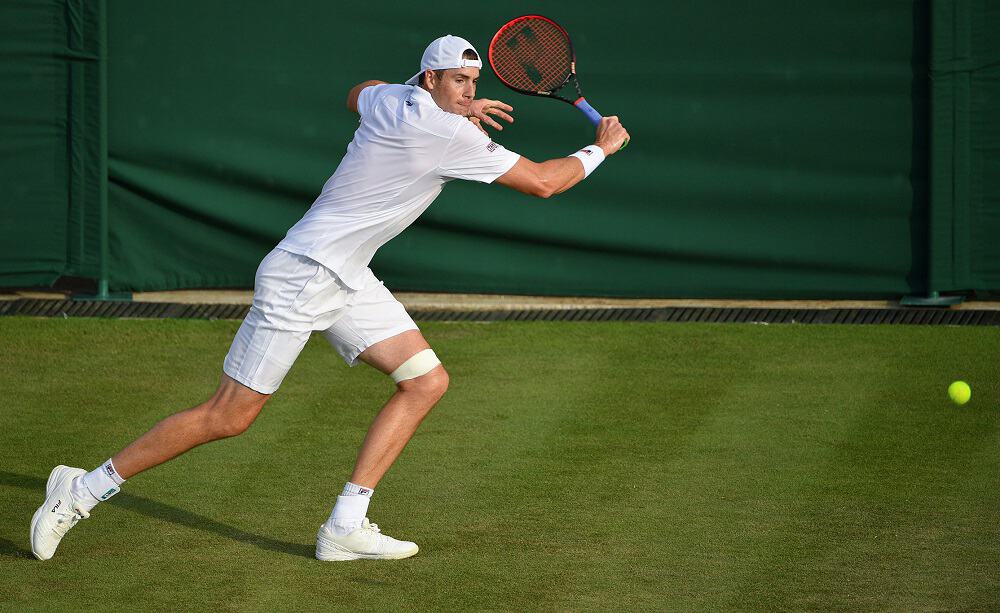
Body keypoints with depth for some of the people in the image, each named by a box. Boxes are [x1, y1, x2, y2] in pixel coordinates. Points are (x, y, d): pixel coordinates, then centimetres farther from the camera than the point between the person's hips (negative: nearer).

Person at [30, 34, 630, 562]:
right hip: (301, 276, -10)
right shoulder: (448, 136, -21)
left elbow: (357, 94, 32)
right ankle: (85, 488, 8)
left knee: (427, 380, 0)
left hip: (348, 280, 10)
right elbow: (542, 182, -16)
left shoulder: (391, 98, 5)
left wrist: (459, 109, 28)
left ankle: (346, 526, -1)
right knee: (229, 418, -5)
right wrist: (600, 149, 1)